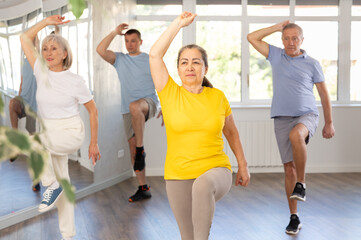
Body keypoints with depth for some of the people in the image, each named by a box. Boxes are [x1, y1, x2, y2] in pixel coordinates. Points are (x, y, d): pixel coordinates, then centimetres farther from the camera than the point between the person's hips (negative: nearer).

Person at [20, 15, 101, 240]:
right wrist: (47, 21, 1)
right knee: (62, 183, 10)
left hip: (71, 133, -5)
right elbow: (25, 38, 6)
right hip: (50, 135, 5)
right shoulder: (42, 72, 0)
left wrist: (94, 143, -2)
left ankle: (52, 185, -14)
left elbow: (93, 111, -3)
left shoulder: (76, 81, -11)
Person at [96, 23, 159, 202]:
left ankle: (141, 149, -27)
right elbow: (100, 50, -4)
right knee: (132, 148, 2)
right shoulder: (119, 59, 12)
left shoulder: (151, 60, 6)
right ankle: (143, 189, 10)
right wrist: (115, 32, -3)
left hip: (149, 102, -4)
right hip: (129, 111, 4)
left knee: (134, 106, -40)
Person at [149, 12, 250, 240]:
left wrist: (243, 166, 19)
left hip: (216, 171, -1)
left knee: (204, 185, -37)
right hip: (178, 176, 1)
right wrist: (179, 23, -2)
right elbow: (155, 55, -8)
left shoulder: (218, 97, 2)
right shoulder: (170, 94, 0)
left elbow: (231, 132, 16)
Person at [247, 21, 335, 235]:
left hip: (307, 115, -2)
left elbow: (324, 94, 10)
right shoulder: (276, 55, 11)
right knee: (289, 167, -1)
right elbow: (252, 38, 6)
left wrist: (329, 123, 10)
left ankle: (301, 184, -22)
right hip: (282, 118, 2)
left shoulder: (312, 64, 5)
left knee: (296, 135, -38)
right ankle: (294, 218, 7)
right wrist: (278, 27, 7)